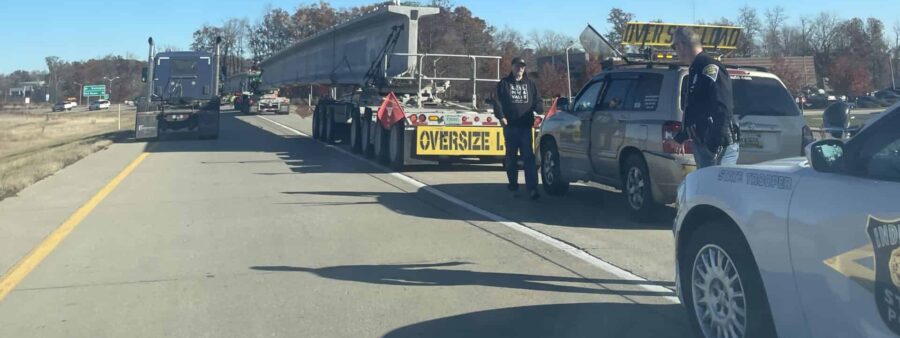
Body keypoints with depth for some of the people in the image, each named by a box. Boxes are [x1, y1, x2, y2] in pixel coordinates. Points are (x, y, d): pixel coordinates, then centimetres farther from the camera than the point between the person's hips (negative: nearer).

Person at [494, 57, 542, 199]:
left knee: (529, 157, -9)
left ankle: (532, 188, -15)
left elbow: (537, 100, 14)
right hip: (510, 126, -1)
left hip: (526, 126, 1)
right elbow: (497, 101, 1)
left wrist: (539, 110, -7)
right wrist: (500, 116, -13)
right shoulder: (504, 83, 8)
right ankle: (513, 185, 19)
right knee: (511, 158, 8)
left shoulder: (530, 84, 15)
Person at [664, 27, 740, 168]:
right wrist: (680, 139, 39)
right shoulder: (696, 70, 20)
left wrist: (716, 146, -27)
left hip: (719, 147, -10)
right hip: (704, 146, 10)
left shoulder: (710, 67, -12)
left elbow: (722, 110, -22)